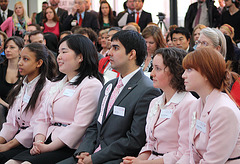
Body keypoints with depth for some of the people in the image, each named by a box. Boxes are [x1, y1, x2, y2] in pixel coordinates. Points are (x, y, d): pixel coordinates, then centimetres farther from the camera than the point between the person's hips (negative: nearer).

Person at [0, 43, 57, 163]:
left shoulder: (46, 89, -10)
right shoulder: (19, 88, 17)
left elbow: (35, 127, -17)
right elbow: (11, 123, 13)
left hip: (32, 144, -7)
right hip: (17, 139, 7)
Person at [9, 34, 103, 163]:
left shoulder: (91, 85, -5)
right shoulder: (55, 85, 23)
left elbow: (80, 125, -14)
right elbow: (43, 118, 18)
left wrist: (49, 147, -15)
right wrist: (39, 142, -3)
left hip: (71, 148, -7)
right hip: (48, 143, 7)